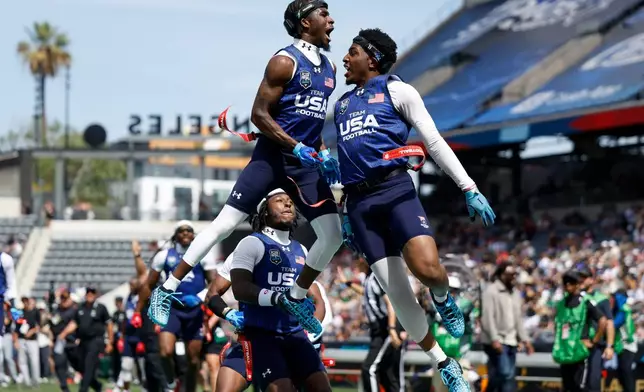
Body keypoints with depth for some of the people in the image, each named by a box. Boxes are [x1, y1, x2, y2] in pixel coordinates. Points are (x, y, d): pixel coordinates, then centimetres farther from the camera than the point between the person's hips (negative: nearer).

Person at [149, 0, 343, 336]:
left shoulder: (328, 68, 13)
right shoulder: (285, 62, -10)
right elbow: (259, 114, -13)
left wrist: (323, 154, 11)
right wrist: (298, 149, -18)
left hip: (305, 161, 7)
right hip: (273, 154, -7)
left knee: (333, 236, 0)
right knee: (225, 225, -9)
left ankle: (296, 298, 19)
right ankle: (167, 290, -2)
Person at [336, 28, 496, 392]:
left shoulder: (397, 91, 7)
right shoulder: (341, 104, 23)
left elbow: (435, 142, 3)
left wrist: (469, 188, -5)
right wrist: (341, 214, 20)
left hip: (395, 190, -4)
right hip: (359, 201, 4)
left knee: (427, 267, -28)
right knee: (397, 292, -4)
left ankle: (444, 300, 8)